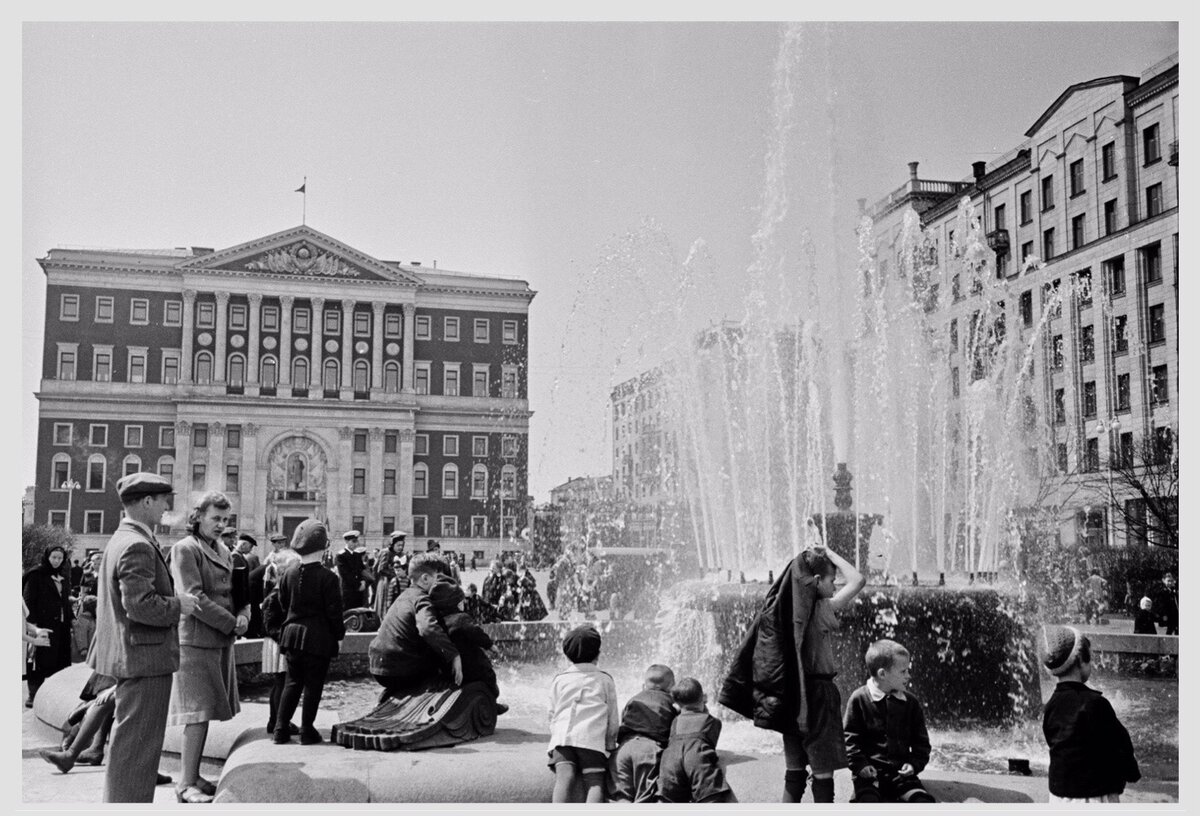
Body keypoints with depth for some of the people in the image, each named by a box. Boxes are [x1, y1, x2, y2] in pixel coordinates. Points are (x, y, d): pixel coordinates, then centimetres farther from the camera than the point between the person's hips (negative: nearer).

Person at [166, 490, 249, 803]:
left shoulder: (224, 551, 15)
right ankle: (186, 783, -1)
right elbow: (194, 598, -17)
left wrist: (243, 615, -4)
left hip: (222, 640, 8)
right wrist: (230, 623, -14)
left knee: (207, 710, 11)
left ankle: (193, 775, 19)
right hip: (196, 639, -8)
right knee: (198, 712, -8)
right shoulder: (185, 549, -9)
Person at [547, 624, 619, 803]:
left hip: (562, 736, 1)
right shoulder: (605, 680, 21)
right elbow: (613, 720, 19)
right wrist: (611, 745, 28)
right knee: (594, 781, -8)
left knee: (564, 777, -14)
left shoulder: (559, 679, 25)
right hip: (593, 737, -1)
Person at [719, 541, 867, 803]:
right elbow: (857, 580, -13)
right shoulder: (821, 609, -14)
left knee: (794, 772, 13)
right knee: (823, 771, 2)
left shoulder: (782, 606, 3)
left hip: (790, 696, 7)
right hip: (816, 693, -7)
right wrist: (828, 553, -7)